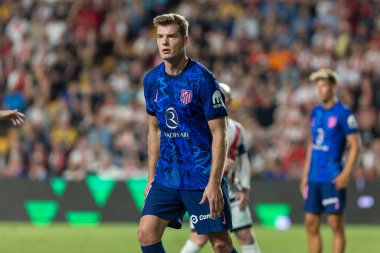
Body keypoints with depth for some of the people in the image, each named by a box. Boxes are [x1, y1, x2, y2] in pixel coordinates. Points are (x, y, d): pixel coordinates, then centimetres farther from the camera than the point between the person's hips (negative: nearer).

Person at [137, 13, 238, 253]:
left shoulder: (202, 79, -12)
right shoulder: (152, 80, 5)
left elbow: (219, 134, -12)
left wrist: (214, 182, -18)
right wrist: (151, 177, 12)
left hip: (203, 177, -5)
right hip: (166, 176, 5)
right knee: (146, 233, -7)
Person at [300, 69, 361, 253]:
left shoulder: (343, 113, -7)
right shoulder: (315, 113, 14)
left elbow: (355, 145, -9)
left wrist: (345, 174, -17)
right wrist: (305, 174, 16)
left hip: (333, 179, -7)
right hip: (314, 178, 7)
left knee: (335, 224, -4)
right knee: (311, 224, 5)